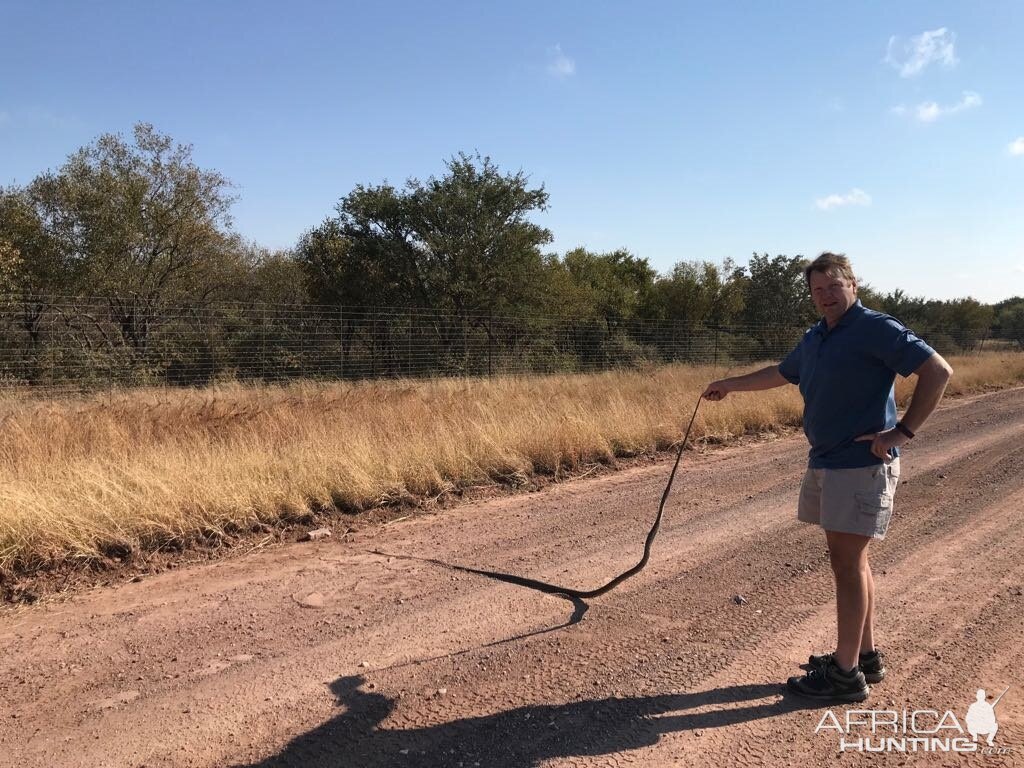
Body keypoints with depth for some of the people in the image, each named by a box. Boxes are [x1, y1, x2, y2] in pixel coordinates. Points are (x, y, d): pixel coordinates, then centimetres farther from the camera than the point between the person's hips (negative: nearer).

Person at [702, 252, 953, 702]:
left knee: (848, 563, -5)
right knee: (847, 559, 13)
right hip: (826, 462, 8)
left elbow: (938, 370, -16)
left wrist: (905, 430, -19)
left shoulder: (876, 329, -12)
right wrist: (729, 385, 37)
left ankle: (846, 673, 4)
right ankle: (865, 654, 25)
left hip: (861, 464, -8)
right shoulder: (814, 339, 14)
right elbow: (780, 374, 30)